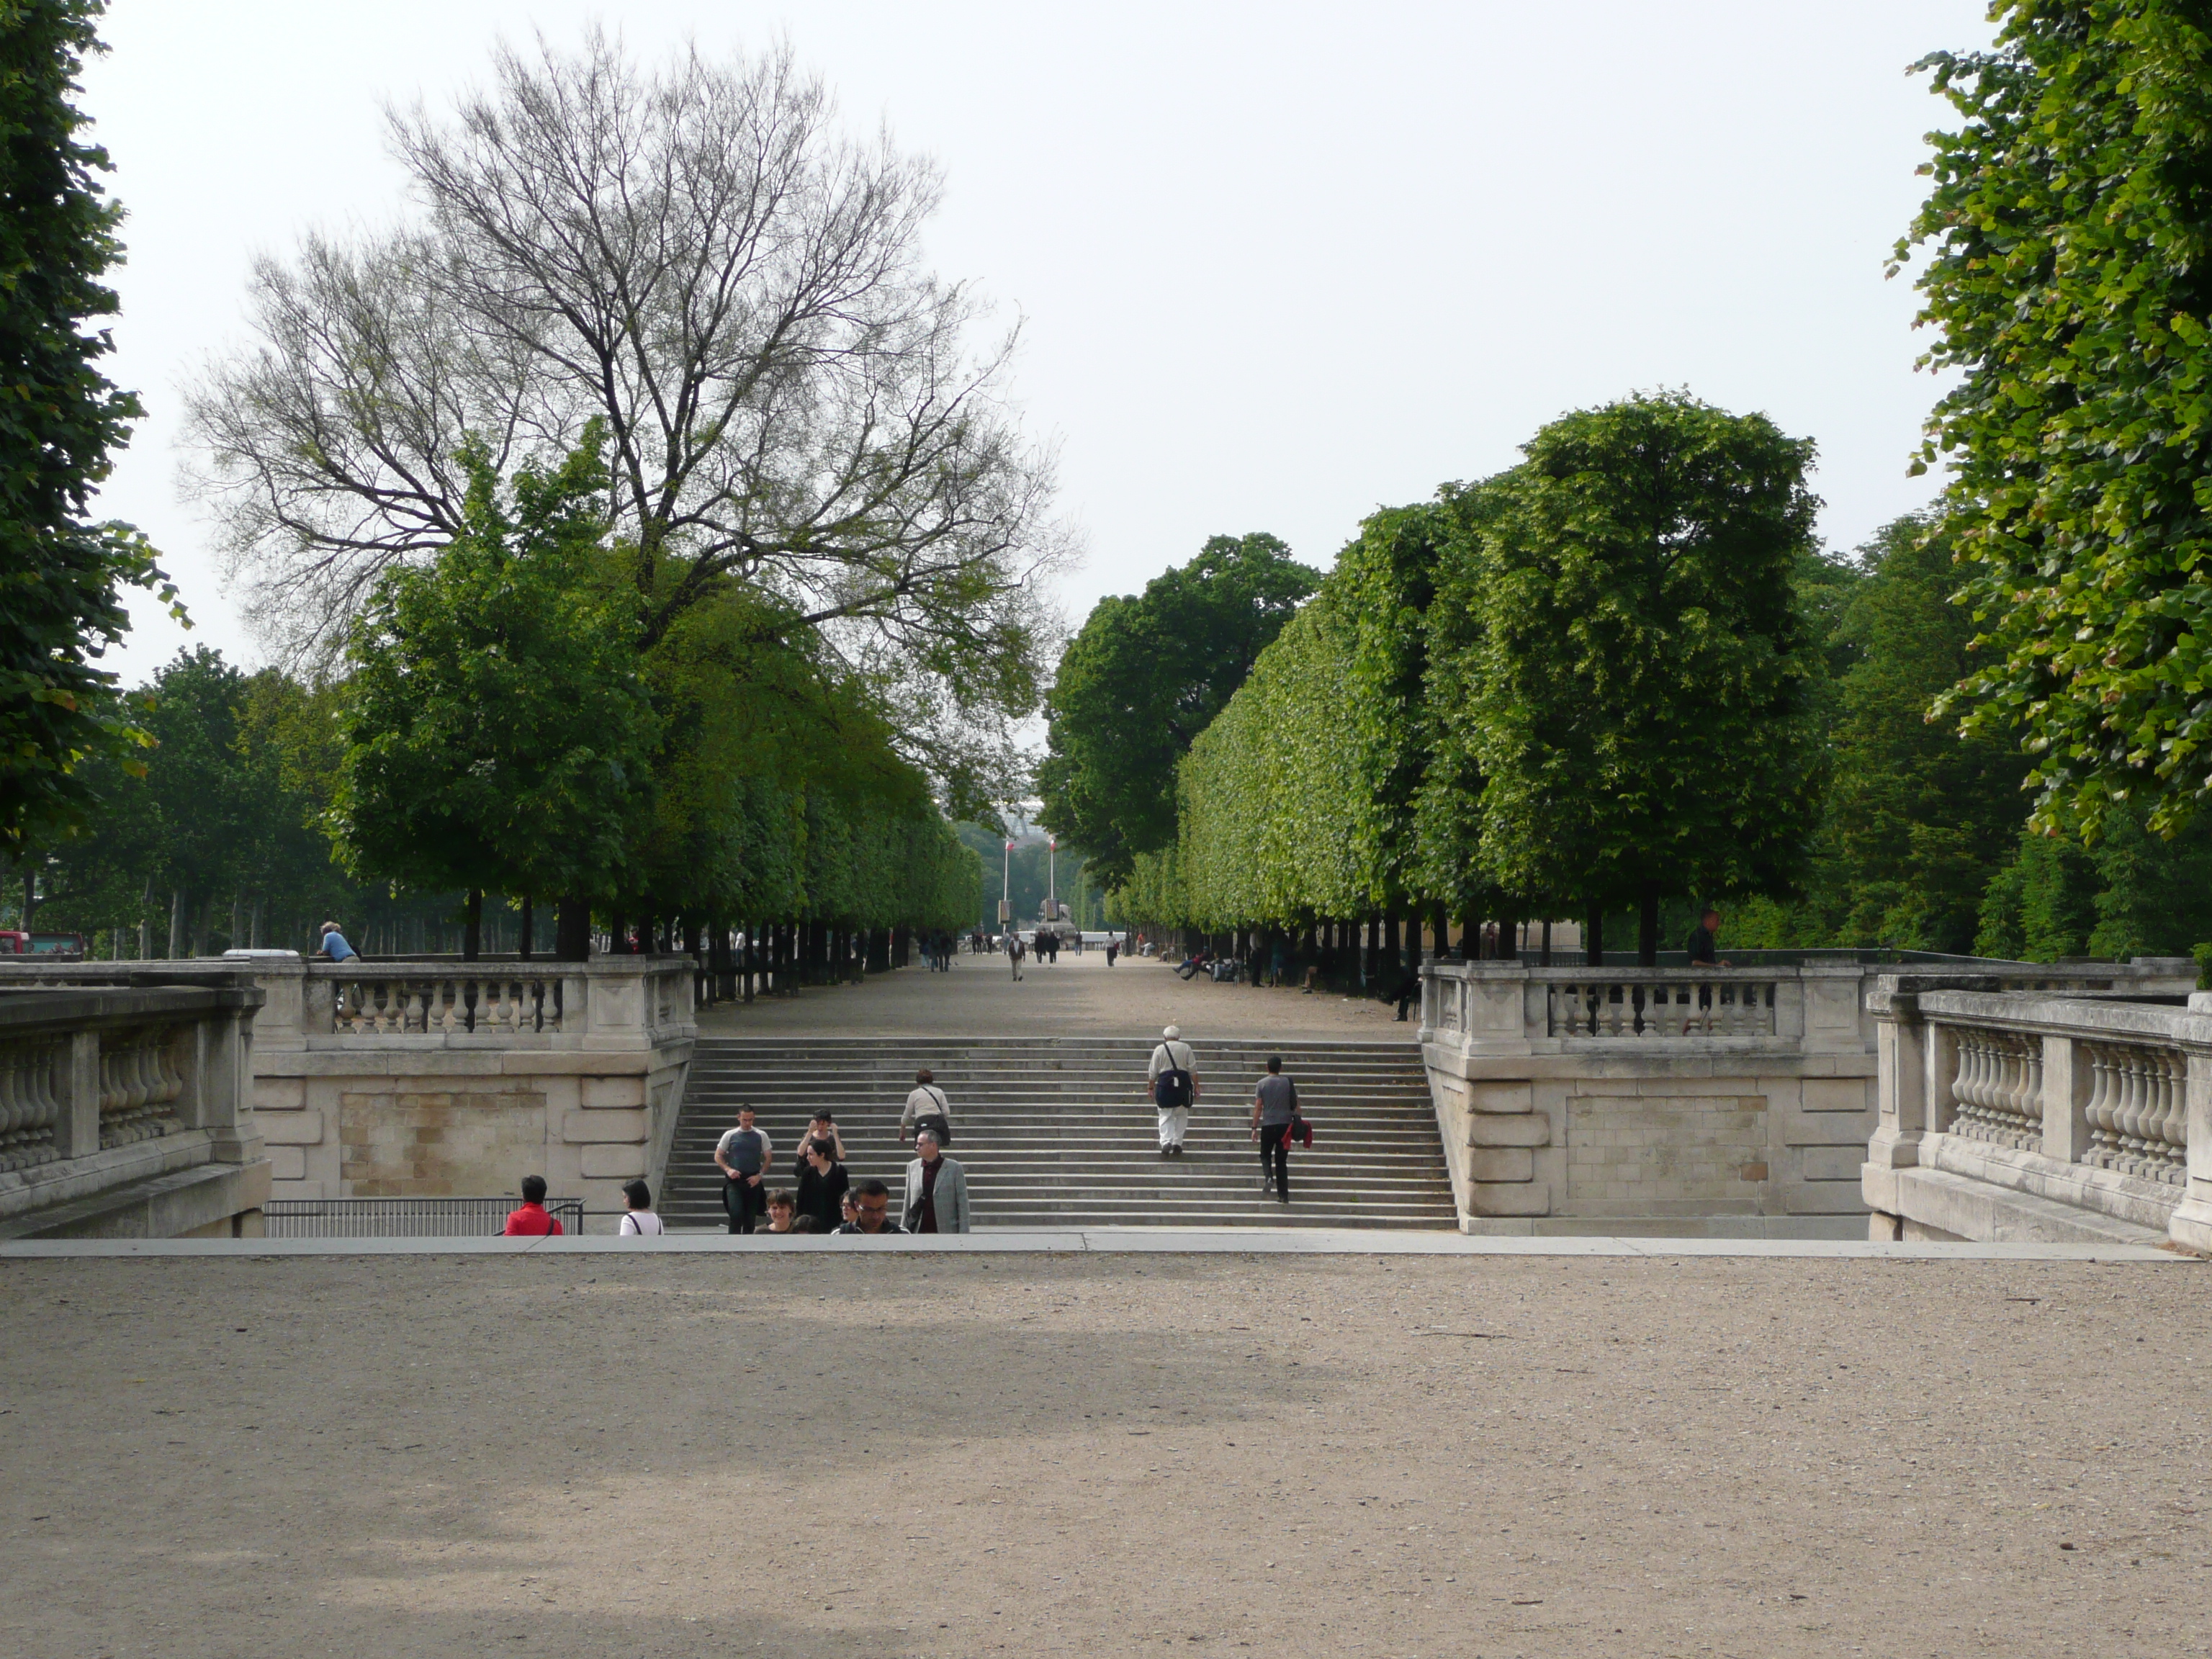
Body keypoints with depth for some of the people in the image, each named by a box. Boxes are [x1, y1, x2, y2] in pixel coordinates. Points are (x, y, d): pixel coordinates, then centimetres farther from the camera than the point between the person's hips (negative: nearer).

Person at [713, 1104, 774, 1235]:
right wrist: (728, 1170, -8)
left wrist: (759, 1175, -7)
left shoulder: (761, 1136, 6)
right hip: (734, 1181, -1)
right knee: (736, 1214, -16)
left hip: (753, 1181, 2)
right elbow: (718, 1156, 9)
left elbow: (768, 1158, 7)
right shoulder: (730, 1135, 5)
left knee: (750, 1217, 5)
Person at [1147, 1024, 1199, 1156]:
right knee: (1181, 1116, 13)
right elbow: (1193, 1070, 2)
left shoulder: (1159, 1050, 3)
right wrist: (1196, 1087, 6)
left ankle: (1166, 1142, -14)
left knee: (1166, 1116, 3)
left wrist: (1150, 1087, 13)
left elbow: (1153, 1072, 3)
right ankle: (1177, 1143, 7)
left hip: (1165, 1084, -1)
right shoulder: (1186, 1048, 5)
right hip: (1183, 1084, 1)